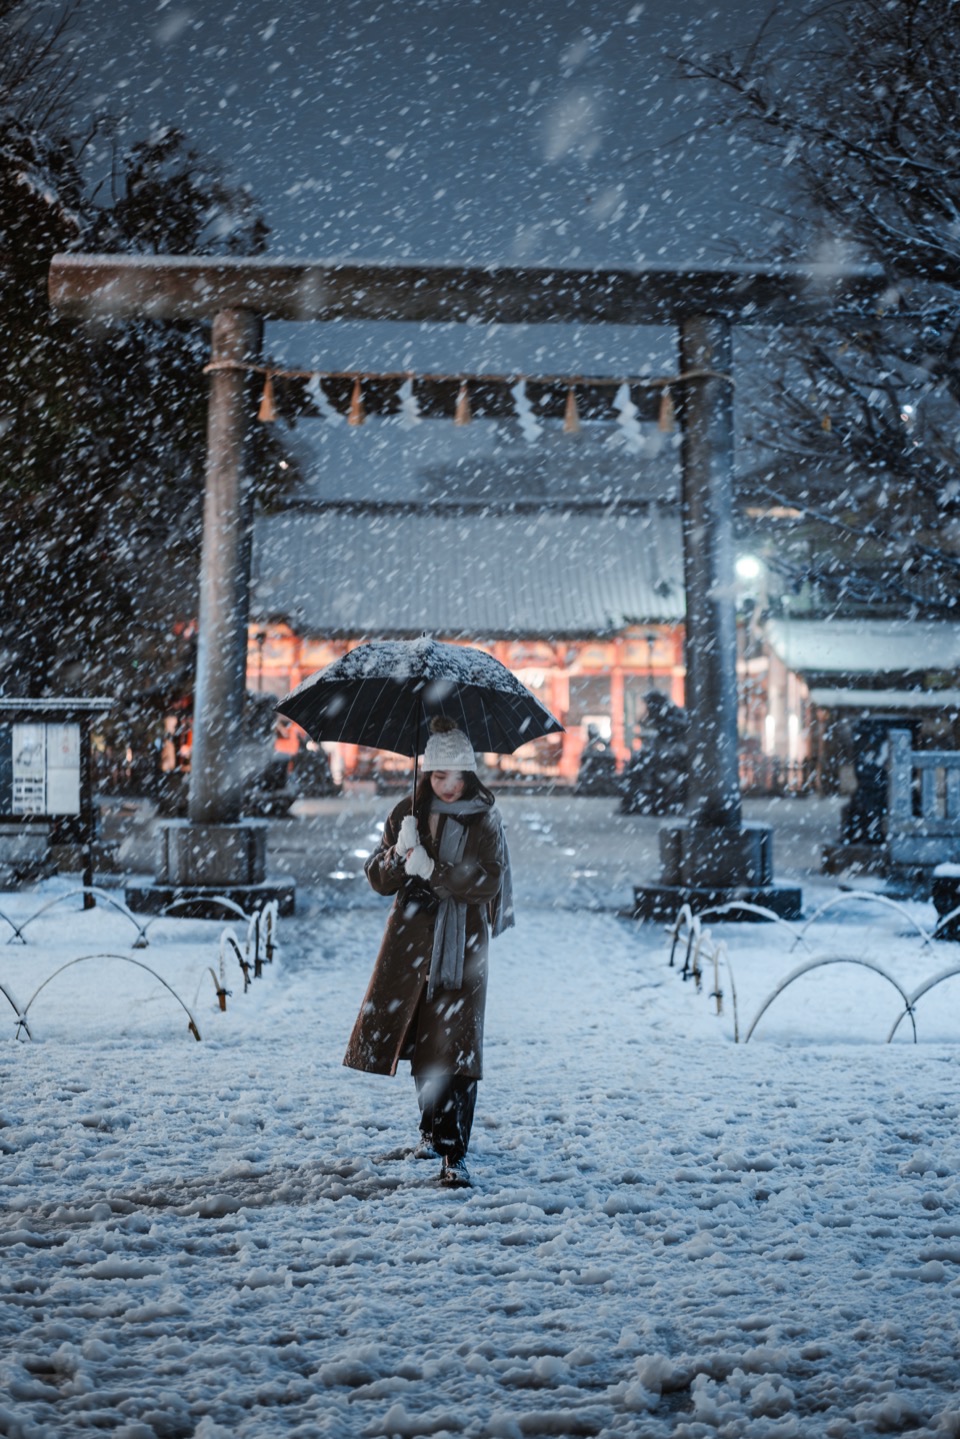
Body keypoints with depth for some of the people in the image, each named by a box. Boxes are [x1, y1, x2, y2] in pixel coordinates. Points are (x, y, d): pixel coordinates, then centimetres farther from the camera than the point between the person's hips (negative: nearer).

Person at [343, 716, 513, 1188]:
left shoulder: (484, 820, -2)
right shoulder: (408, 813, 6)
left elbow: (487, 882, -12)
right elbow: (378, 879, 4)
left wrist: (431, 870, -20)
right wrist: (398, 857, -17)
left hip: (462, 945, -3)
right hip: (411, 940, 3)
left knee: (453, 1047, -8)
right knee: (420, 1039, 8)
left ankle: (452, 1154, -7)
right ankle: (433, 1126, 32)